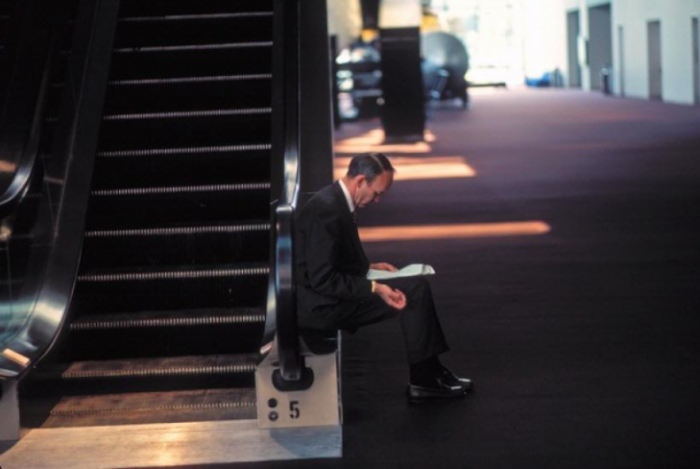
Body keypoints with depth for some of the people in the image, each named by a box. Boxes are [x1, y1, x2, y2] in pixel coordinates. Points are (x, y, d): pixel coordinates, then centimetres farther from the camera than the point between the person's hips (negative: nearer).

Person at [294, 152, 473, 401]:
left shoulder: (335, 201, 8)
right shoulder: (326, 210, -23)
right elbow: (322, 280, -26)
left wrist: (369, 267, 9)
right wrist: (375, 288, -25)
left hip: (327, 296, 10)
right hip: (320, 306, -10)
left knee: (417, 286, 11)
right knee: (414, 290, -11)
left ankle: (430, 374, 13)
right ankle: (424, 380, 1)